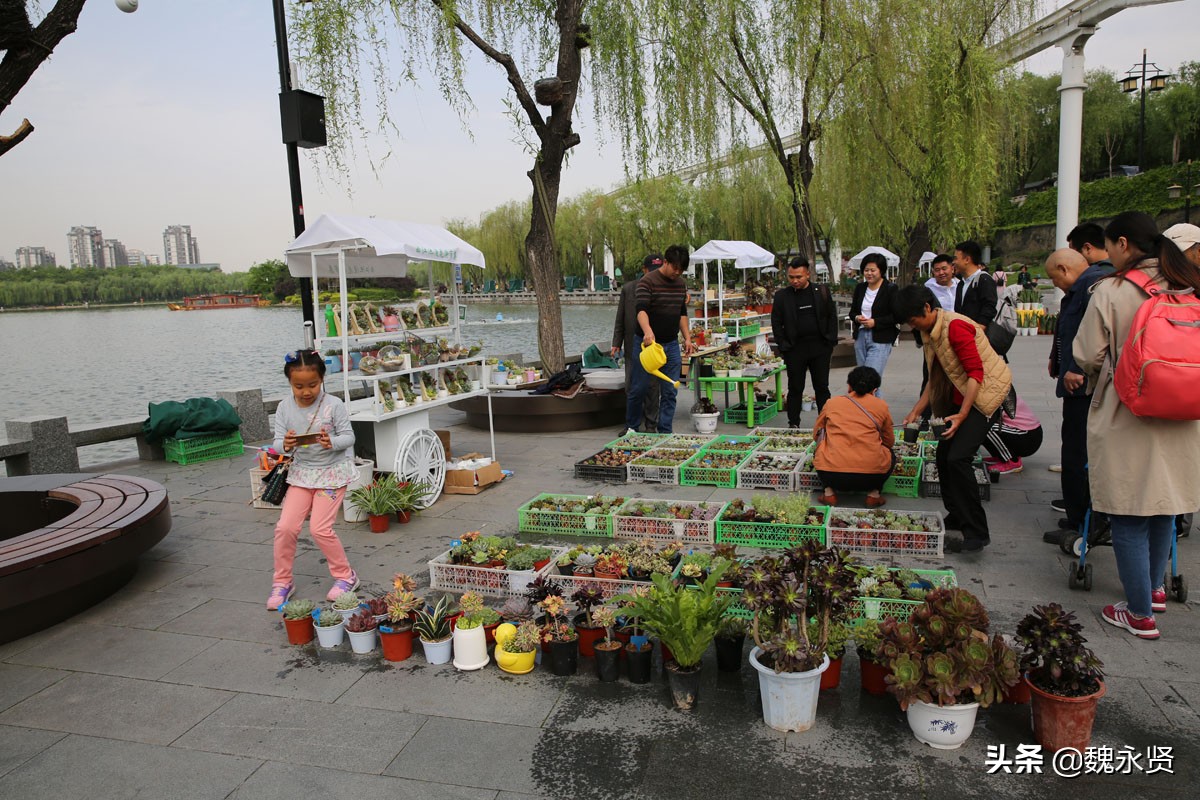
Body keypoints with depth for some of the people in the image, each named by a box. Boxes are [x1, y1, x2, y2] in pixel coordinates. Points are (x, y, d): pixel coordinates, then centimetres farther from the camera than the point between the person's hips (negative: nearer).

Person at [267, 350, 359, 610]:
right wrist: (285, 445, -27)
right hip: (302, 473, 4)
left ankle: (345, 576, 12)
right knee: (285, 527, -2)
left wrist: (332, 442, -31)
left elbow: (349, 436, -10)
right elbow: (277, 443, -3)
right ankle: (282, 582, 18)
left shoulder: (333, 405, -14)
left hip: (332, 472, -4)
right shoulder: (285, 407, -4)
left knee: (320, 528, -9)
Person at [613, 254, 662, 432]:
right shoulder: (628, 289, 4)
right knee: (632, 387, 6)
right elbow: (620, 319, 8)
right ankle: (631, 426, 16)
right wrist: (616, 343, 4)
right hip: (633, 345, 1)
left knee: (652, 387, 3)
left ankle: (651, 426, 14)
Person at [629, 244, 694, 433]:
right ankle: (631, 428, 20)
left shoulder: (681, 283, 10)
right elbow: (642, 309, -27)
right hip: (647, 343, -5)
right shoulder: (648, 281, -12)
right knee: (640, 388, 2)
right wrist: (647, 331, -44)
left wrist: (687, 337, 11)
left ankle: (665, 431, 11)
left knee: (670, 391, 3)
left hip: (671, 344, 6)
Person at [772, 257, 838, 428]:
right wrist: (783, 347, -4)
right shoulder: (781, 296, 1)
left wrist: (830, 343, 0)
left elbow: (832, 316, 7)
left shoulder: (822, 292, 4)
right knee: (795, 388, 5)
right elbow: (776, 323, 3)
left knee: (822, 387, 7)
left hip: (820, 347, 1)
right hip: (795, 349, -1)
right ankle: (793, 424, 15)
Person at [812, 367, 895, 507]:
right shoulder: (881, 405, 11)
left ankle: (829, 492, 14)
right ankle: (873, 493, 12)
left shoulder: (831, 403, 11)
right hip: (871, 476, 0)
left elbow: (816, 434, 25)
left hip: (831, 475, 0)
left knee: (820, 451, 33)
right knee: (890, 455, 32)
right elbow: (889, 442, 22)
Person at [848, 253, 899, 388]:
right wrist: (857, 317, -4)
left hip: (880, 340, -6)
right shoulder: (860, 288, 11)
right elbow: (852, 311, 18)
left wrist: (875, 322, -17)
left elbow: (896, 316, -9)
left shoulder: (890, 289, -7)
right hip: (860, 337, 6)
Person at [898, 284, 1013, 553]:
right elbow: (936, 377, 17)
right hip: (961, 395, 10)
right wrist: (916, 411, 13)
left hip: (987, 393, -10)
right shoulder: (930, 332, 10)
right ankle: (957, 517, 23)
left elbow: (976, 372, -23)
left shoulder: (955, 326, -21)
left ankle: (977, 533, -12)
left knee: (958, 458, -18)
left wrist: (961, 415, -28)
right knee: (944, 455, 8)